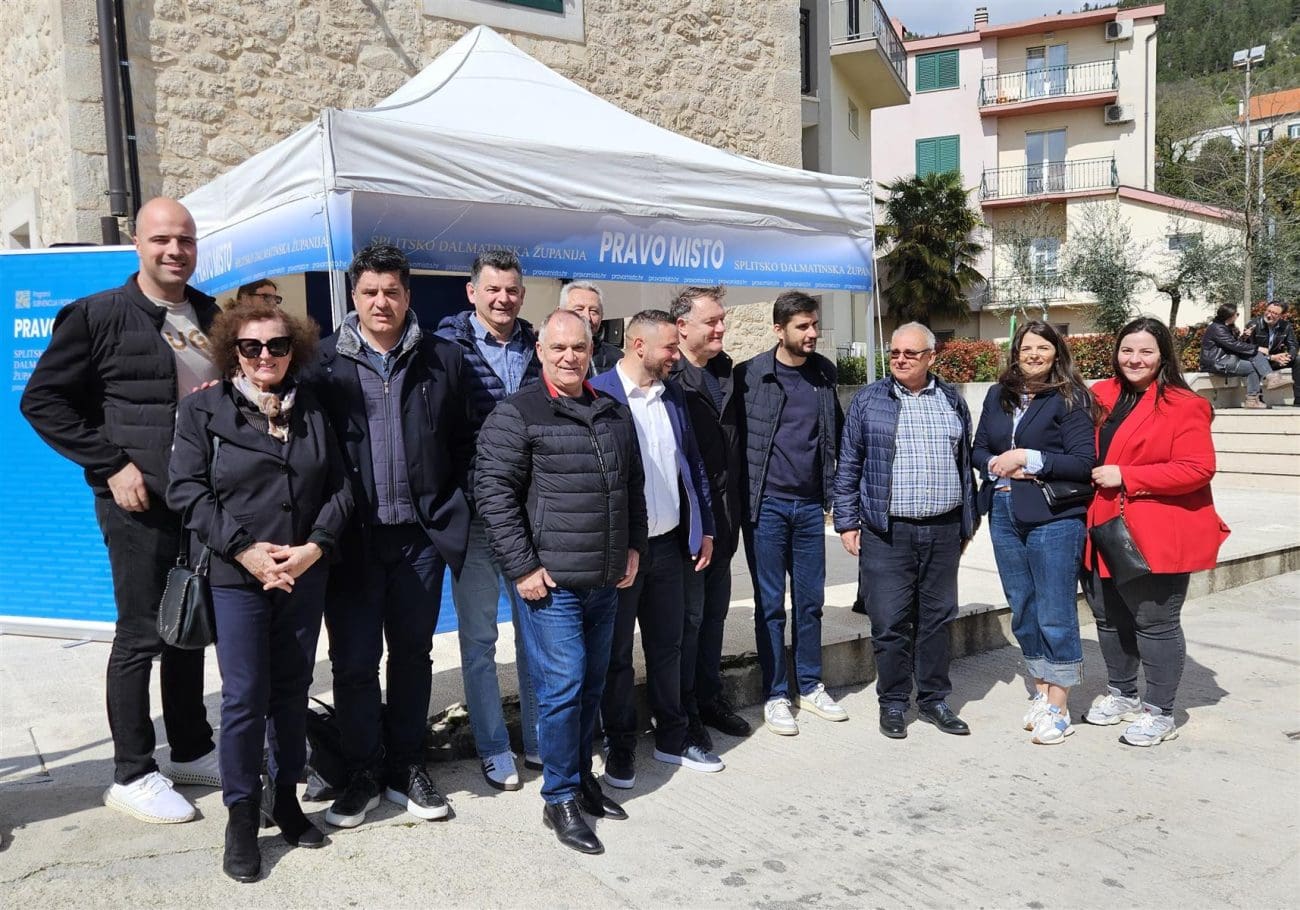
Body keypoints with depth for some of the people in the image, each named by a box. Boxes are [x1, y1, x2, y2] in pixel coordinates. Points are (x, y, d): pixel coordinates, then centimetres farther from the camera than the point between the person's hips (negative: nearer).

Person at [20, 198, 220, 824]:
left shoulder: (213, 317, 10)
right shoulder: (96, 316, -6)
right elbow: (42, 401, -5)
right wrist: (111, 465, -13)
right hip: (140, 503, -5)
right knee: (141, 636, 2)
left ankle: (192, 750, 30)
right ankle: (132, 775, 15)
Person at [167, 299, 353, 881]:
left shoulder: (312, 410, 7)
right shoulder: (204, 409, -1)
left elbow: (338, 486, 5)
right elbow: (187, 490, -7)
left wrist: (314, 546, -10)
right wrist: (245, 550, -15)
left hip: (305, 575, 3)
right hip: (235, 576, -3)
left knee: (292, 690, 12)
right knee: (244, 697, -1)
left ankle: (286, 799, 27)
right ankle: (241, 817, 16)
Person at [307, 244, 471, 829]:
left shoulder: (442, 359, 4)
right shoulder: (325, 361, 0)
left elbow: (461, 444, 5)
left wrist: (451, 515, 0)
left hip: (420, 536, 2)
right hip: (352, 538, -1)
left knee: (413, 654, 13)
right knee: (353, 660, 7)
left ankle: (406, 766, 28)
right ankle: (362, 773, 24)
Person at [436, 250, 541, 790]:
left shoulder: (536, 350, 6)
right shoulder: (448, 346, -4)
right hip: (473, 515, -3)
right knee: (478, 638, 8)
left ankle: (539, 740, 28)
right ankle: (494, 750, 22)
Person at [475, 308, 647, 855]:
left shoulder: (615, 415, 12)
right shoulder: (518, 414, -9)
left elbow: (633, 485, 21)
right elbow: (493, 492, -13)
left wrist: (633, 546, 14)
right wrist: (522, 567, -15)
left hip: (606, 581, 7)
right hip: (550, 582, -6)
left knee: (593, 683, 15)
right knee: (562, 684, -5)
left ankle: (581, 775, 32)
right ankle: (560, 799, 10)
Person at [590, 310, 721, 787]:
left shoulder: (672, 395, 9)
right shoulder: (598, 394, -11)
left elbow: (692, 464, 14)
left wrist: (704, 529, 12)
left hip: (668, 544, 6)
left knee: (668, 646, 16)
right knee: (617, 653, 8)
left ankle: (672, 737, 31)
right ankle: (619, 748, 22)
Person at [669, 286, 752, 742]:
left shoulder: (726, 373, 11)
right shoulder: (666, 378, -14)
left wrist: (737, 509, 14)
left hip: (724, 520, 7)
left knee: (714, 611, 16)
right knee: (688, 614, 2)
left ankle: (710, 699, 30)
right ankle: (681, 712, 16)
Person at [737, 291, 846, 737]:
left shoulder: (824, 374, 7)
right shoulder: (750, 375, -7)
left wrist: (832, 490, 12)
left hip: (809, 504, 4)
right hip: (766, 504, -4)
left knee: (810, 600, 12)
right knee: (770, 603, 4)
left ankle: (809, 686, 26)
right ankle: (775, 694, 15)